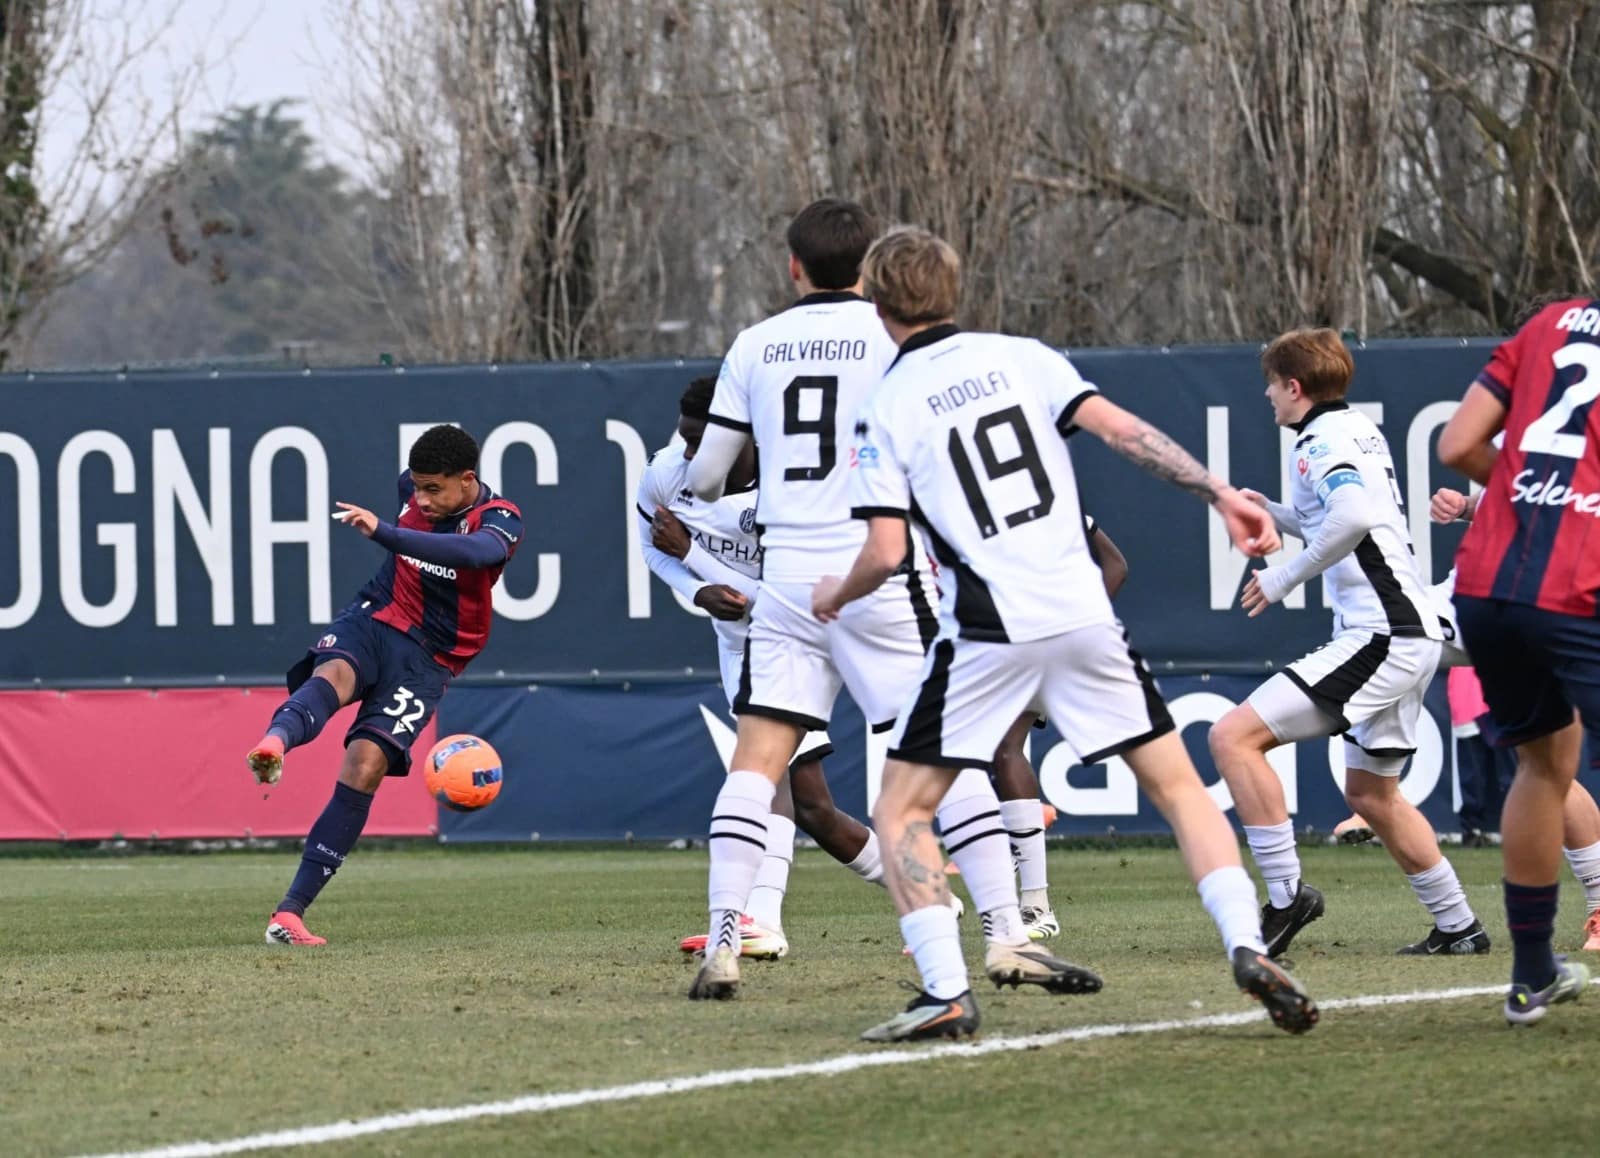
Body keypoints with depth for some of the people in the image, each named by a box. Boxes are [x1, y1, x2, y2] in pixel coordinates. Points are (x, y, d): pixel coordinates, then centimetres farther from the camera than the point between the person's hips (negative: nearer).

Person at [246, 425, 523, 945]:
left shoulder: (500, 521, -15)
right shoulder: (413, 486, 2)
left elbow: (471, 552, -39)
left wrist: (383, 532, -48)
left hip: (428, 660, -3)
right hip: (375, 617, 3)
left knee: (364, 768, -17)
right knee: (333, 675, -34)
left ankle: (290, 911, -15)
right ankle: (274, 742, -69)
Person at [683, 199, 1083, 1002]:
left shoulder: (755, 347, 9)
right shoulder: (893, 334, -2)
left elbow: (705, 476, 15)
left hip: (787, 569, 3)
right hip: (877, 567, -3)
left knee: (758, 757, 4)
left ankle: (721, 947, -5)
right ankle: (1006, 937, -7)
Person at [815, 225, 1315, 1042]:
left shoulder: (884, 409, 1)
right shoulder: (1021, 358, 9)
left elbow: (885, 553, -4)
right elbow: (1123, 431, -2)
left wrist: (833, 596, 16)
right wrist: (1221, 494, 1)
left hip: (986, 634, -3)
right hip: (1083, 615, 3)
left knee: (901, 813, 9)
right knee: (1177, 785, 14)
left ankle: (946, 994, -4)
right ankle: (1247, 945, -4)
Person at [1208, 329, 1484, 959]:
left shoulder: (1321, 440, -10)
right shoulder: (1359, 429, 19)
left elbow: (1354, 516, -30)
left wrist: (1286, 576, -20)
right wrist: (1273, 513, 27)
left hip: (1379, 638, -11)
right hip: (1413, 633, 11)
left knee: (1233, 736, -16)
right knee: (1369, 792, 25)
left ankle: (1286, 894, -17)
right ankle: (1458, 925, 31)